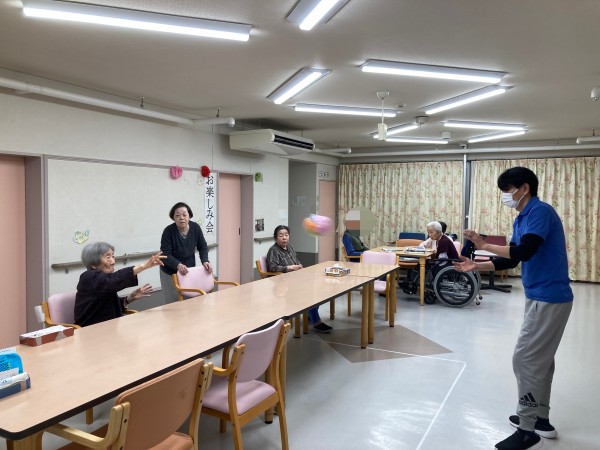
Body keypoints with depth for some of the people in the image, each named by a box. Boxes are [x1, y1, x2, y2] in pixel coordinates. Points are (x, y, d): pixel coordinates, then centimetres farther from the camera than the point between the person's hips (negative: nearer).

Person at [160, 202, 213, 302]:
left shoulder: (195, 227, -9)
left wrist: (205, 261, -16)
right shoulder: (168, 231, -19)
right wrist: (178, 265, -38)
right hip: (170, 274, -3)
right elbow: (165, 255, -21)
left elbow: (203, 247, 1)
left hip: (189, 271, 3)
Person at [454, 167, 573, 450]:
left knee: (525, 360, -7)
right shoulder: (521, 219, 12)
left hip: (549, 298, -10)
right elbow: (511, 260, 15)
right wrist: (478, 266, 5)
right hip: (541, 297, 10)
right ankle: (541, 419, 29)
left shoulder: (540, 211, -17)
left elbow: (525, 252, -28)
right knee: (540, 359, 16)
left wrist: (485, 245, -20)